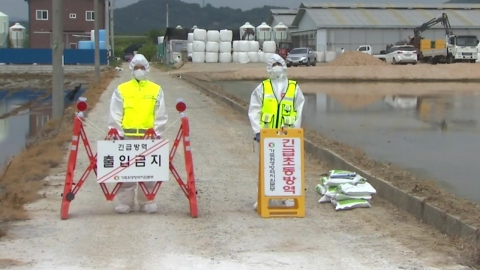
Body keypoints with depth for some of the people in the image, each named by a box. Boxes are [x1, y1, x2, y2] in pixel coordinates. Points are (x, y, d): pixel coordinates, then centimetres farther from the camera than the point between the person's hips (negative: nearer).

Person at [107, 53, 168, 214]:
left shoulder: (156, 90, 8)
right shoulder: (121, 90, 7)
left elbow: (160, 116, 6)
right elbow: (115, 115, 4)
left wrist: (157, 133, -2)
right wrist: (118, 133, -4)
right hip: (127, 136, 0)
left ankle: (147, 202, 14)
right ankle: (124, 202, 9)